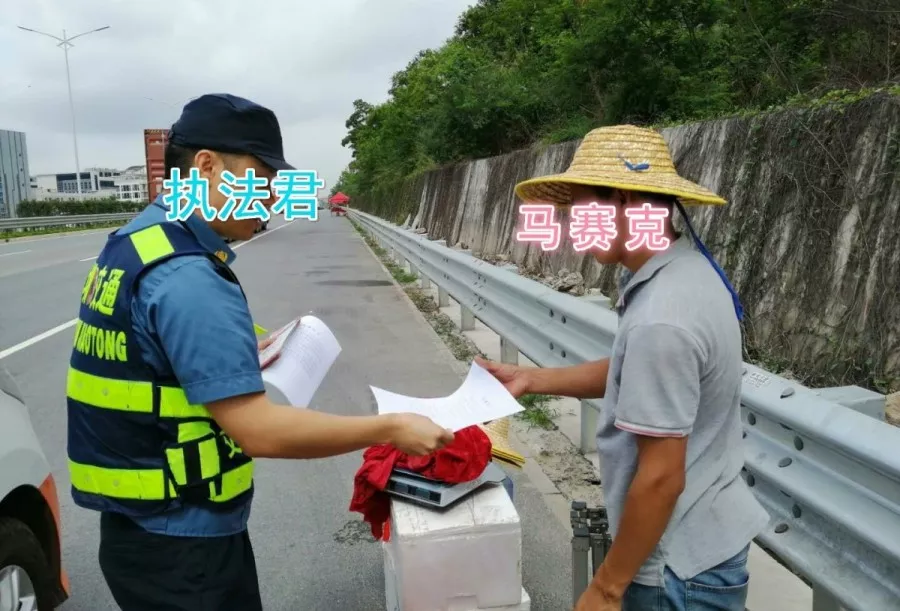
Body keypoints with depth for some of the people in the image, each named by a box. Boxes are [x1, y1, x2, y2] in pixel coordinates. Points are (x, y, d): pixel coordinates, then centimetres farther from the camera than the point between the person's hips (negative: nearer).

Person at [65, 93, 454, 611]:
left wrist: (237, 360, 15)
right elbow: (260, 430, -30)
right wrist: (391, 429, -22)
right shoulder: (188, 277, -27)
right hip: (180, 540, -9)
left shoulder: (138, 240, 5)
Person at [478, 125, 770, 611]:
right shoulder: (685, 270, -1)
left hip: (681, 564, -9)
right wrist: (532, 379, 7)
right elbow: (634, 375, 12)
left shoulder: (660, 319, -31)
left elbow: (661, 477, -27)